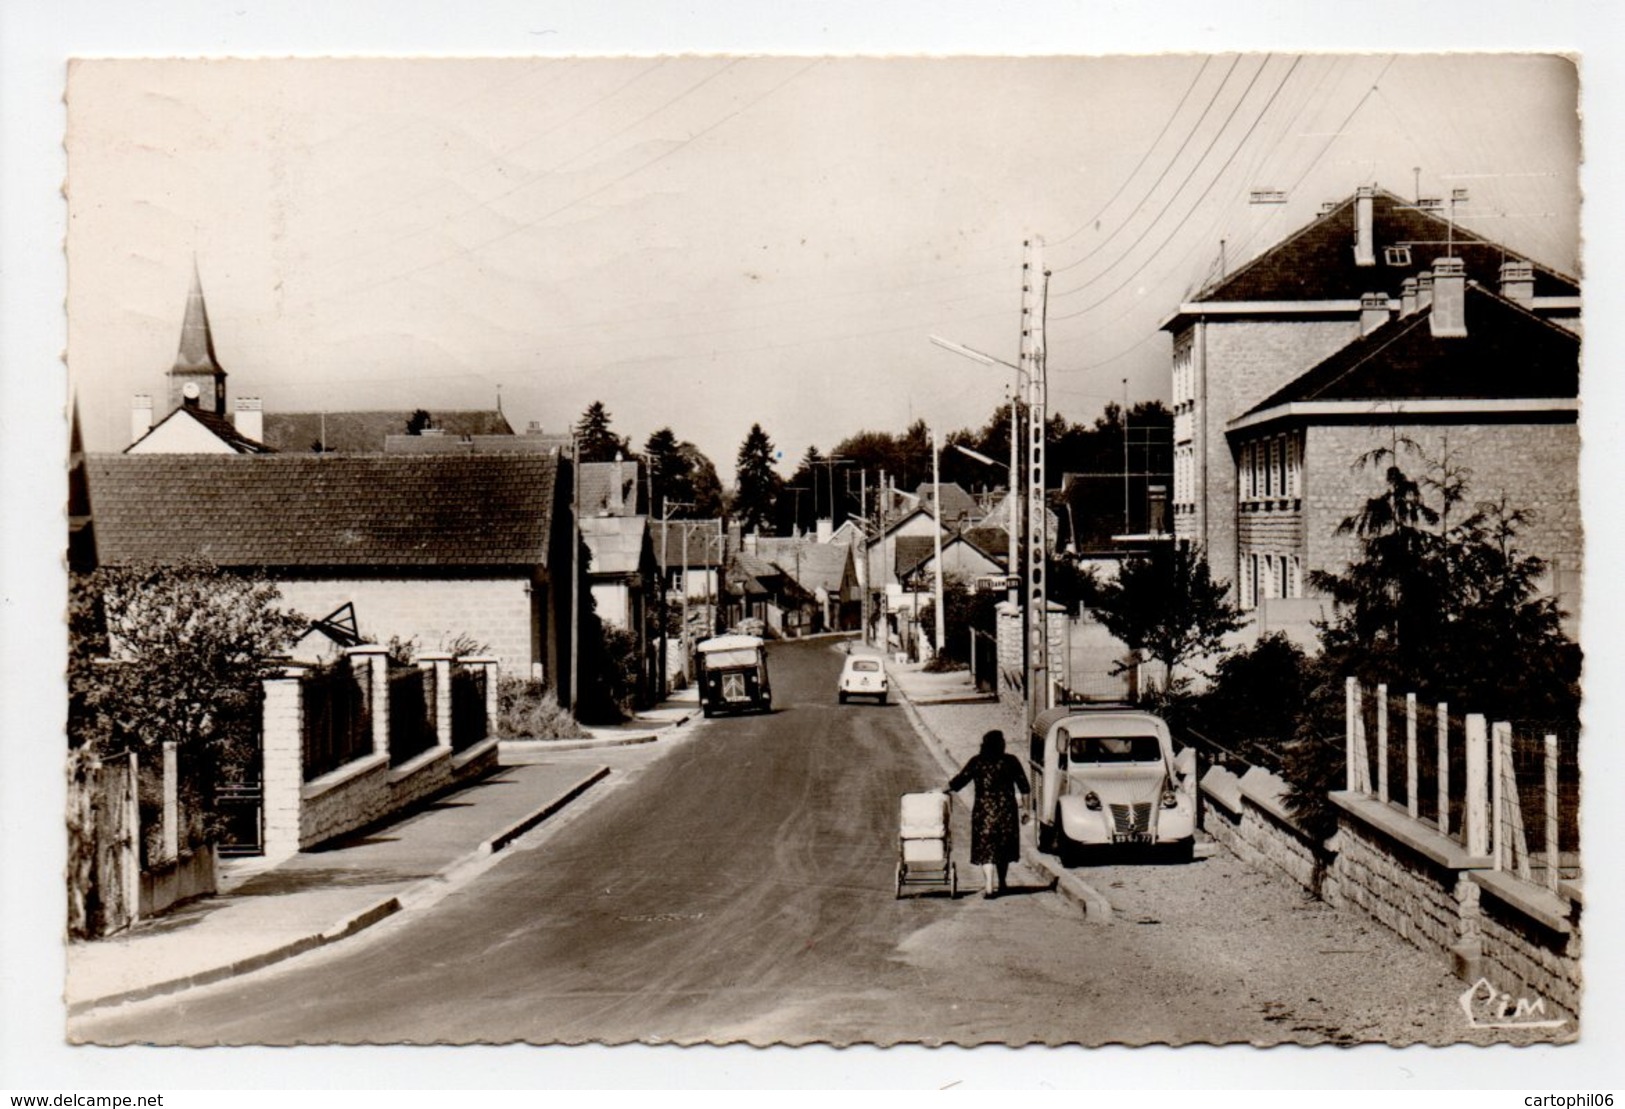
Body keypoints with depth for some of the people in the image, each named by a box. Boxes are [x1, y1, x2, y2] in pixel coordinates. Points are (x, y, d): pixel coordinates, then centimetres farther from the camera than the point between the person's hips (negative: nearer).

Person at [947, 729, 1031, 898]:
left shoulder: (977, 762, -3)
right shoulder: (1011, 761, 0)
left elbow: (959, 780, -3)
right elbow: (1024, 788, 2)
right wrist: (1023, 808, 10)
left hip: (984, 811, -1)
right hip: (1006, 810, 1)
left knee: (986, 849, 1)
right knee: (1003, 849, 14)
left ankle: (989, 886, -11)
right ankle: (999, 884, 25)